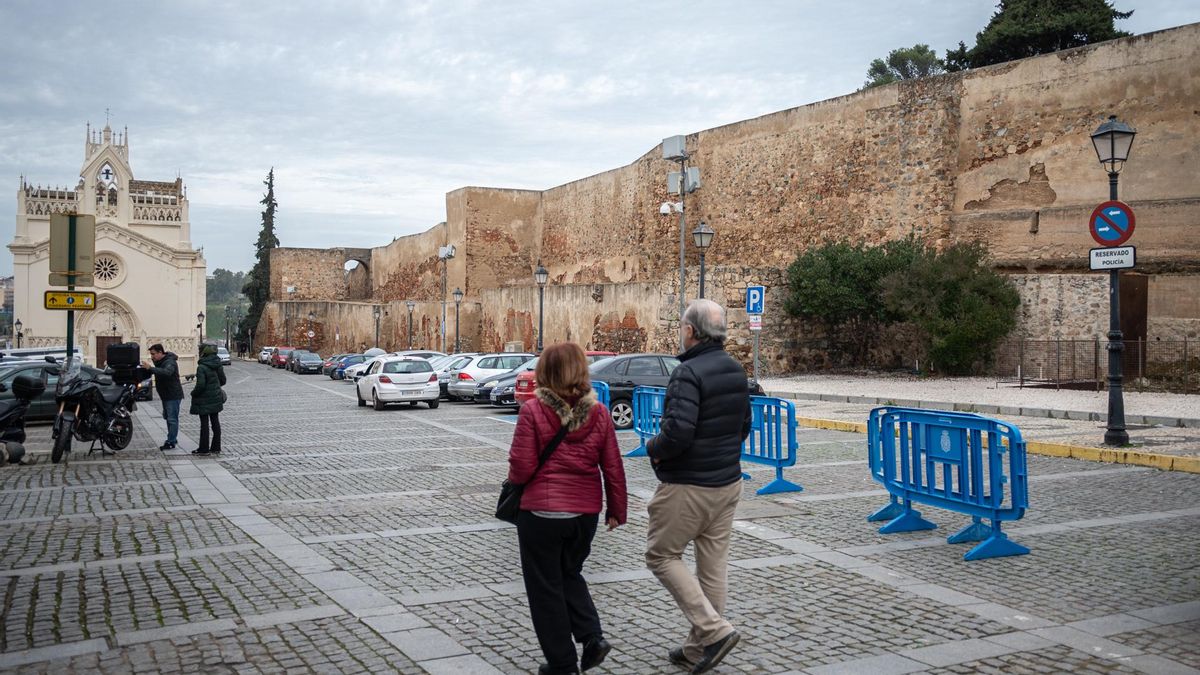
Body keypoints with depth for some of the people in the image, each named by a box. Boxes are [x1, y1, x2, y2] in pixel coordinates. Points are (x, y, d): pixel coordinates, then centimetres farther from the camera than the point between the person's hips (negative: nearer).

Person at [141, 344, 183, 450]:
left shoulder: (170, 362, -20)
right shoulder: (159, 362, 12)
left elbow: (166, 372, -41)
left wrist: (150, 368, -43)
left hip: (173, 395, -11)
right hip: (166, 395, 11)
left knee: (172, 419, -8)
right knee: (168, 417, 18)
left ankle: (171, 442, -5)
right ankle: (173, 439, 28)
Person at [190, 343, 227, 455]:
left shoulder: (201, 368, -19)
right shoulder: (218, 365, 3)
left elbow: (200, 385, -21)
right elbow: (223, 381, 10)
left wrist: (193, 393, -5)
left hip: (204, 401, -7)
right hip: (216, 399, 7)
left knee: (204, 424, 1)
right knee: (215, 422, 11)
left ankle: (204, 449, 8)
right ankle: (216, 448, 16)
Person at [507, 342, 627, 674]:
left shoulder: (533, 411, -13)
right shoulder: (599, 413, -2)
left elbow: (522, 468, -14)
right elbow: (613, 467, 2)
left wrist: (514, 479, 9)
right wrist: (616, 510, 13)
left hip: (541, 512, -4)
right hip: (585, 512, 4)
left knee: (545, 587, 11)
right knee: (570, 574, 26)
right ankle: (592, 635, 9)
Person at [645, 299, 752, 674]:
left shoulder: (689, 372, -20)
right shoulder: (736, 371, 8)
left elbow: (677, 432, -28)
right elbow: (744, 426, 17)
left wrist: (653, 450, -10)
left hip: (688, 486, -8)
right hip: (728, 481, 8)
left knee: (661, 555, 7)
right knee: (713, 564, 12)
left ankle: (713, 630, -1)